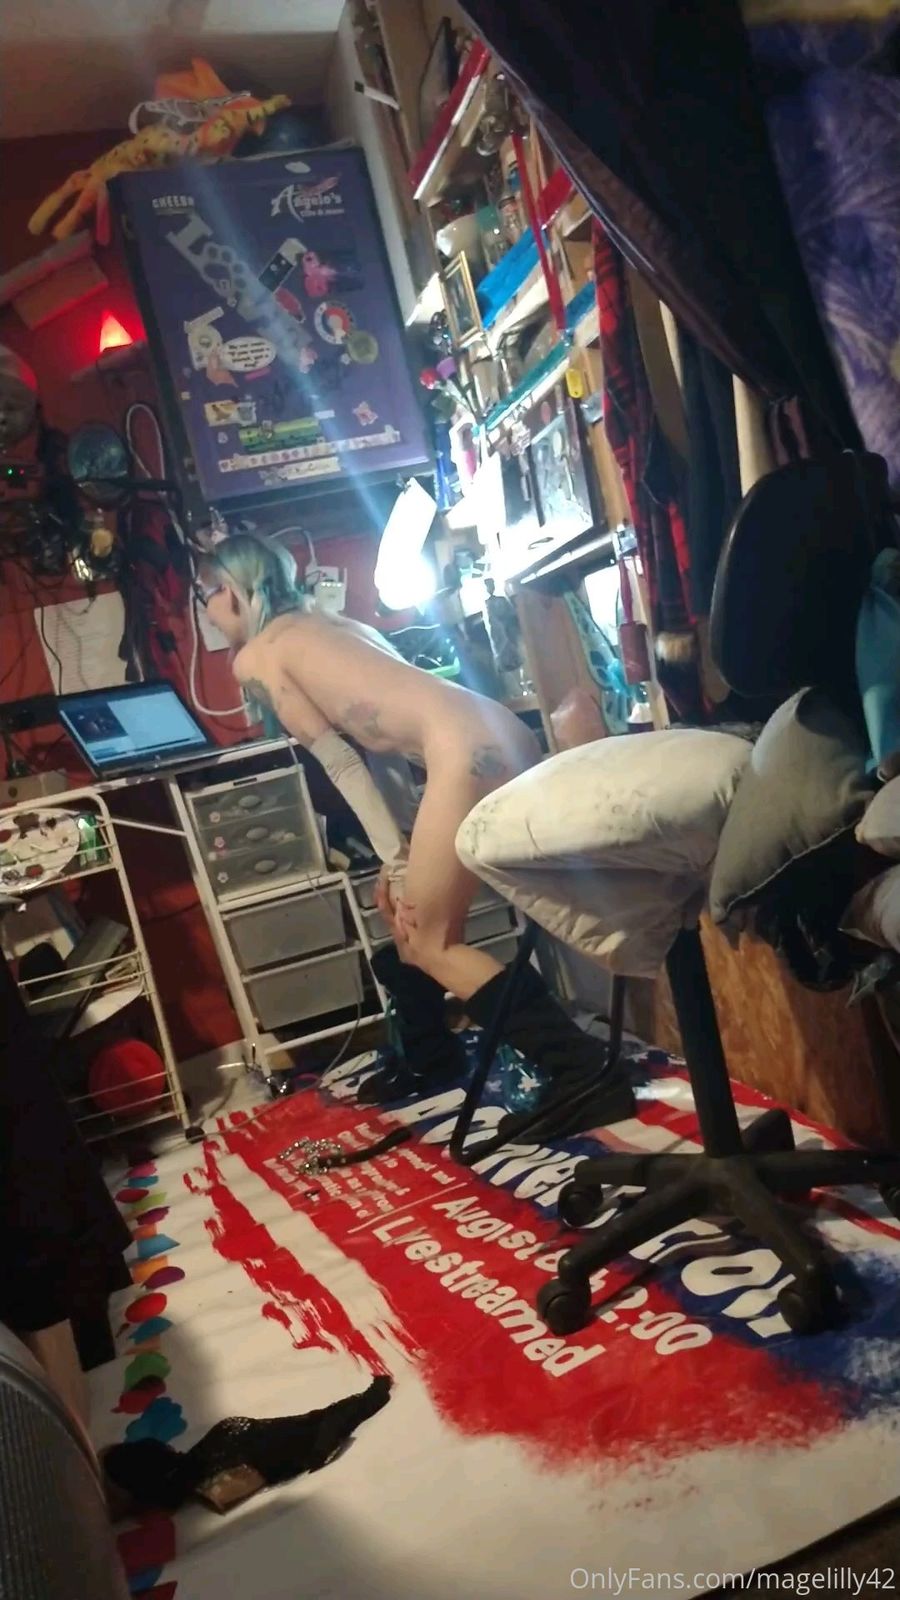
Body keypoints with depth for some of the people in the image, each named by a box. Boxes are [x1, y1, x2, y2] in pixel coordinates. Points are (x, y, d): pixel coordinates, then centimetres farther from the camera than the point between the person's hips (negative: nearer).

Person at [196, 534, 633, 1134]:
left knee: (432, 943, 0)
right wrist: (400, 858, 21)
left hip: (468, 752, -9)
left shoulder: (254, 658, 6)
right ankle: (429, 1057, 39)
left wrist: (394, 858, 3)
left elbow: (340, 760, 1)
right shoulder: (326, 623, 29)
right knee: (402, 910, 23)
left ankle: (589, 1078, -4)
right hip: (502, 735, 9)